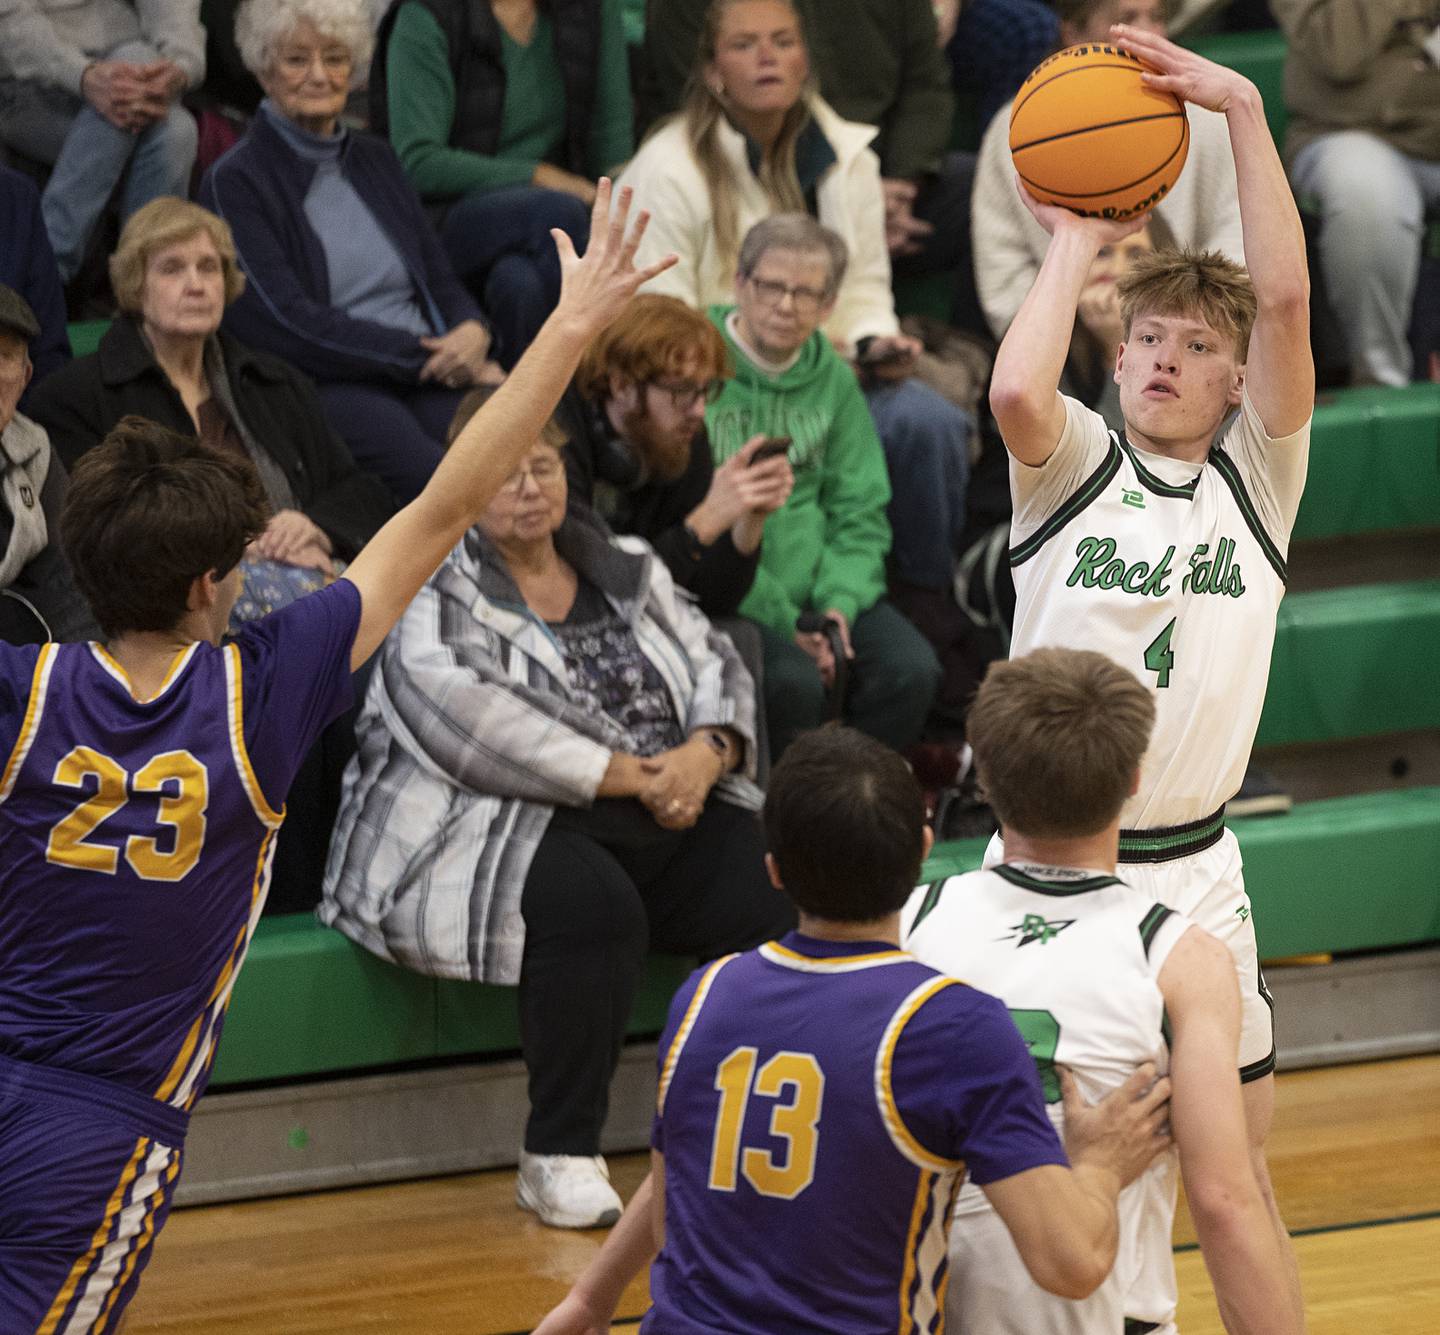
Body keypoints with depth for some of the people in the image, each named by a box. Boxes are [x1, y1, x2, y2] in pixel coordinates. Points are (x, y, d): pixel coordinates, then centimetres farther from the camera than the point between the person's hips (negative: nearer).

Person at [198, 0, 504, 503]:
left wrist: (472, 332, -3)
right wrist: (427, 356, -9)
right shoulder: (235, 182, 3)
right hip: (321, 386, -5)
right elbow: (288, 324, -6)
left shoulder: (373, 160, 23)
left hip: (431, 376, 5)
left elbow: (438, 278, 22)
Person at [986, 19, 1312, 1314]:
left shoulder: (1256, 479, 5)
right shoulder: (1076, 466, 3)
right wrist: (1076, 243, -8)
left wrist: (1243, 105, -13)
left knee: (1237, 1158, 6)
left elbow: (1286, 297, -10)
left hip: (1191, 868, 1)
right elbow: (1015, 391, -22)